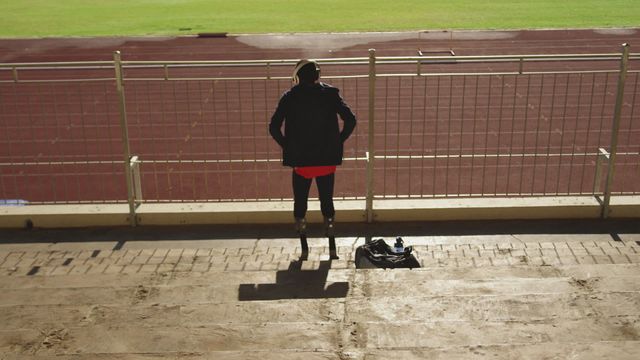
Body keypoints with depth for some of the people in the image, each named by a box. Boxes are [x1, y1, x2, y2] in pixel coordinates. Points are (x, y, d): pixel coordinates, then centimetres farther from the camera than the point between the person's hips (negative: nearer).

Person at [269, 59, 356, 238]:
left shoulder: (290, 97, -2)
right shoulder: (330, 94, -1)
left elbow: (274, 127, -7)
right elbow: (350, 120, -6)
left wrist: (287, 146, 3)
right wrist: (338, 142, 2)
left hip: (300, 160, -1)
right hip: (327, 159, 1)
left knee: (300, 200, 11)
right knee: (327, 199, 12)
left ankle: (301, 228, 14)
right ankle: (329, 226, 15)